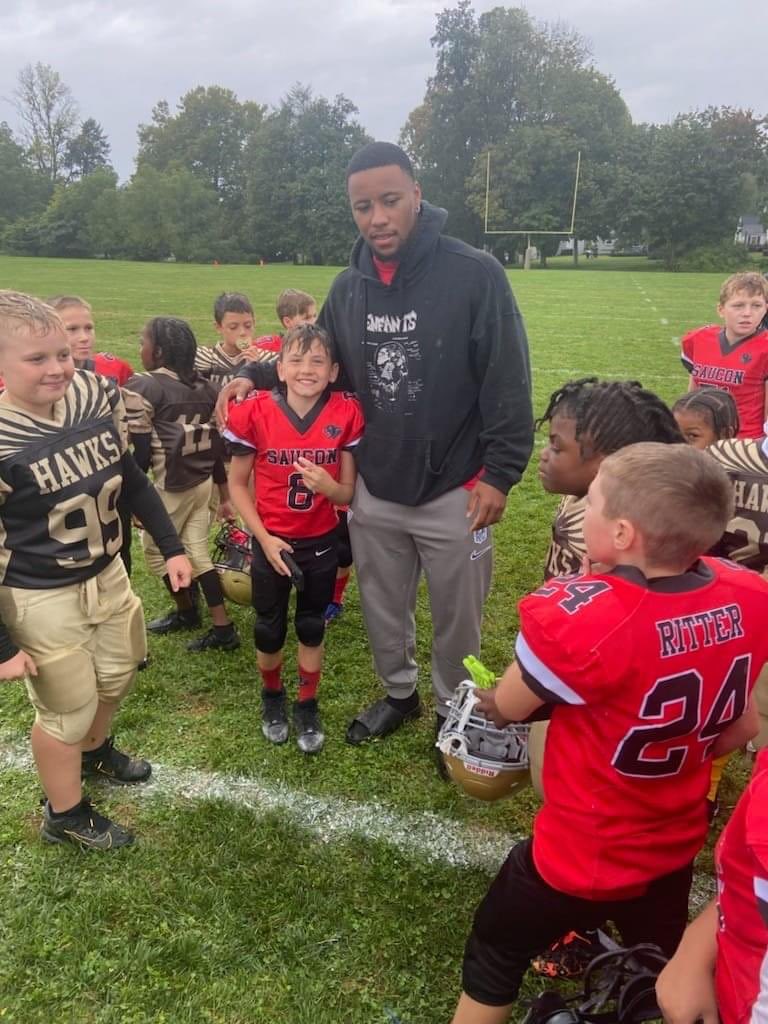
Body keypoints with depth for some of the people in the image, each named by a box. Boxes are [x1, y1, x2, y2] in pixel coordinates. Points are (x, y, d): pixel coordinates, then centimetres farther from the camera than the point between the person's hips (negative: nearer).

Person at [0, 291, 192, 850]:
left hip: (108, 573, 6)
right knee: (69, 708, 11)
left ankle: (95, 750, 56)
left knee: (117, 676, 25)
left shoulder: (97, 395, -10)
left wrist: (171, 547, 7)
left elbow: (132, 478, 5)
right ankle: (64, 815, 38)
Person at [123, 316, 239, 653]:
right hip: (203, 482, 7)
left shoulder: (142, 387, -13)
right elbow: (216, 445, 9)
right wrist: (224, 495, 14)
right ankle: (223, 627, 14)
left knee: (155, 549, 15)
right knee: (197, 551, 14)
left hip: (171, 486, -7)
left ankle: (186, 612, 32)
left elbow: (139, 449, -15)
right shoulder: (204, 387, 6)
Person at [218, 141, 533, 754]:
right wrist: (257, 375, 1)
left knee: (457, 618, 14)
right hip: (374, 490, 5)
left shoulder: (474, 274, -13)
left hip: (454, 491, -4)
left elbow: (509, 381, -13)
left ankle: (454, 715, 39)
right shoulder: (347, 288, 4)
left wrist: (499, 473, -15)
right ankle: (399, 694, 46)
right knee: (383, 610, 20)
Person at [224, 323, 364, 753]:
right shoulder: (254, 413, -14)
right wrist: (264, 538, -12)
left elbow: (349, 492, -7)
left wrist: (328, 485, -30)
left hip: (322, 542, 1)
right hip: (271, 542, 0)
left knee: (312, 627, 16)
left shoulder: (346, 414, -13)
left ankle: (308, 706, 37)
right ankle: (273, 697, 43)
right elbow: (237, 484, -4)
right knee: (270, 629, 15)